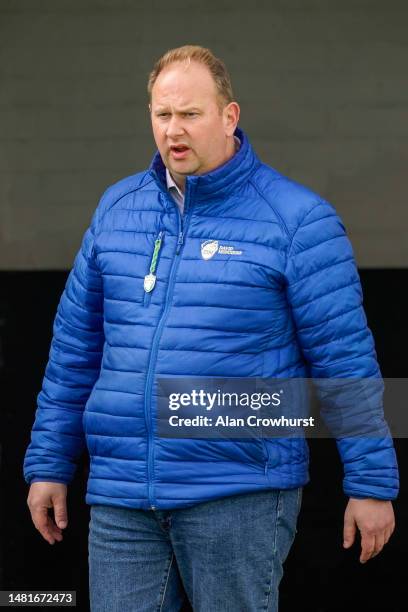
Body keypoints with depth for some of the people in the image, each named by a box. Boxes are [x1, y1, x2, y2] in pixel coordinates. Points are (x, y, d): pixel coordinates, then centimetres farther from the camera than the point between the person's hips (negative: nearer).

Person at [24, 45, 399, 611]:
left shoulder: (296, 219, -5)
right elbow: (75, 346, 15)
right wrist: (48, 464, 14)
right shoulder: (118, 207, 11)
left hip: (240, 496, -4)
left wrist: (372, 484, -6)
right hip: (120, 495, 4)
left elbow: (347, 358, -5)